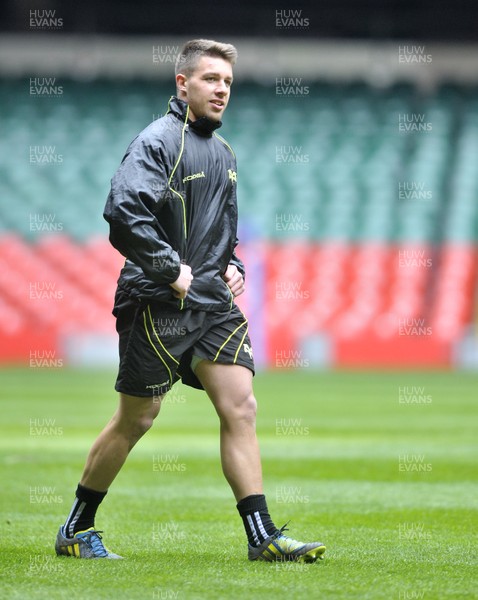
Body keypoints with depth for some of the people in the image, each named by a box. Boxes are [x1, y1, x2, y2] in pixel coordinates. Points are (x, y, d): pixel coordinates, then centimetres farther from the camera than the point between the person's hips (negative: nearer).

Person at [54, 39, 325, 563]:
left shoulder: (223, 153, 17)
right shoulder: (158, 141, -11)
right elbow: (123, 210, -26)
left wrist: (232, 265, 13)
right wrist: (171, 271, -21)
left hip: (213, 302, 7)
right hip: (157, 305, -7)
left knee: (240, 407, -5)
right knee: (135, 418, 1)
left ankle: (262, 537, -6)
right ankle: (75, 530, 16)